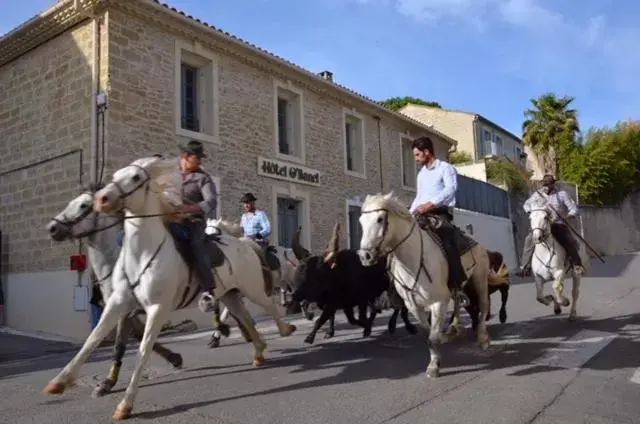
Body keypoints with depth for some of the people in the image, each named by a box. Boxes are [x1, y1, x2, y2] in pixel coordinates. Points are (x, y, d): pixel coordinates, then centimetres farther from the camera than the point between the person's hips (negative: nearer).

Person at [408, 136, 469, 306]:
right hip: (422, 216, 7)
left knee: (448, 244, -28)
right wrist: (409, 213, 11)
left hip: (440, 213, -7)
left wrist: (430, 204, -28)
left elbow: (450, 189, -16)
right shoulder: (421, 174, 25)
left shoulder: (446, 168, 2)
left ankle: (456, 286, -29)